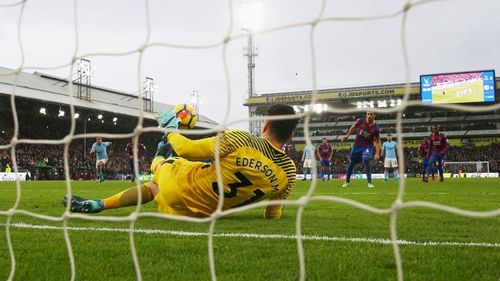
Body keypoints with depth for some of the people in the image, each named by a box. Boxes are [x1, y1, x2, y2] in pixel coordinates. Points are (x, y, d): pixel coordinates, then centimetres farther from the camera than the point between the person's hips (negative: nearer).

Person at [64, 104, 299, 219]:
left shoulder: (239, 140, -26)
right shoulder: (288, 172, -14)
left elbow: (186, 150, -20)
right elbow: (273, 215, 0)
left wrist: (171, 132, 2)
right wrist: (274, 204, 25)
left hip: (179, 185, -6)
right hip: (203, 213, 6)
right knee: (151, 186, 31)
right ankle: (96, 205, 35)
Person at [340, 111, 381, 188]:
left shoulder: (376, 128, -16)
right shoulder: (361, 121, -13)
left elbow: (378, 141, -9)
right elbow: (353, 127, 7)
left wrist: (377, 153, -15)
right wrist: (347, 136, 10)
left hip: (367, 146, -3)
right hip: (357, 145, 3)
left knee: (366, 161, -25)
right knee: (351, 163, 9)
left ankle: (369, 182, -15)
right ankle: (347, 181, 28)